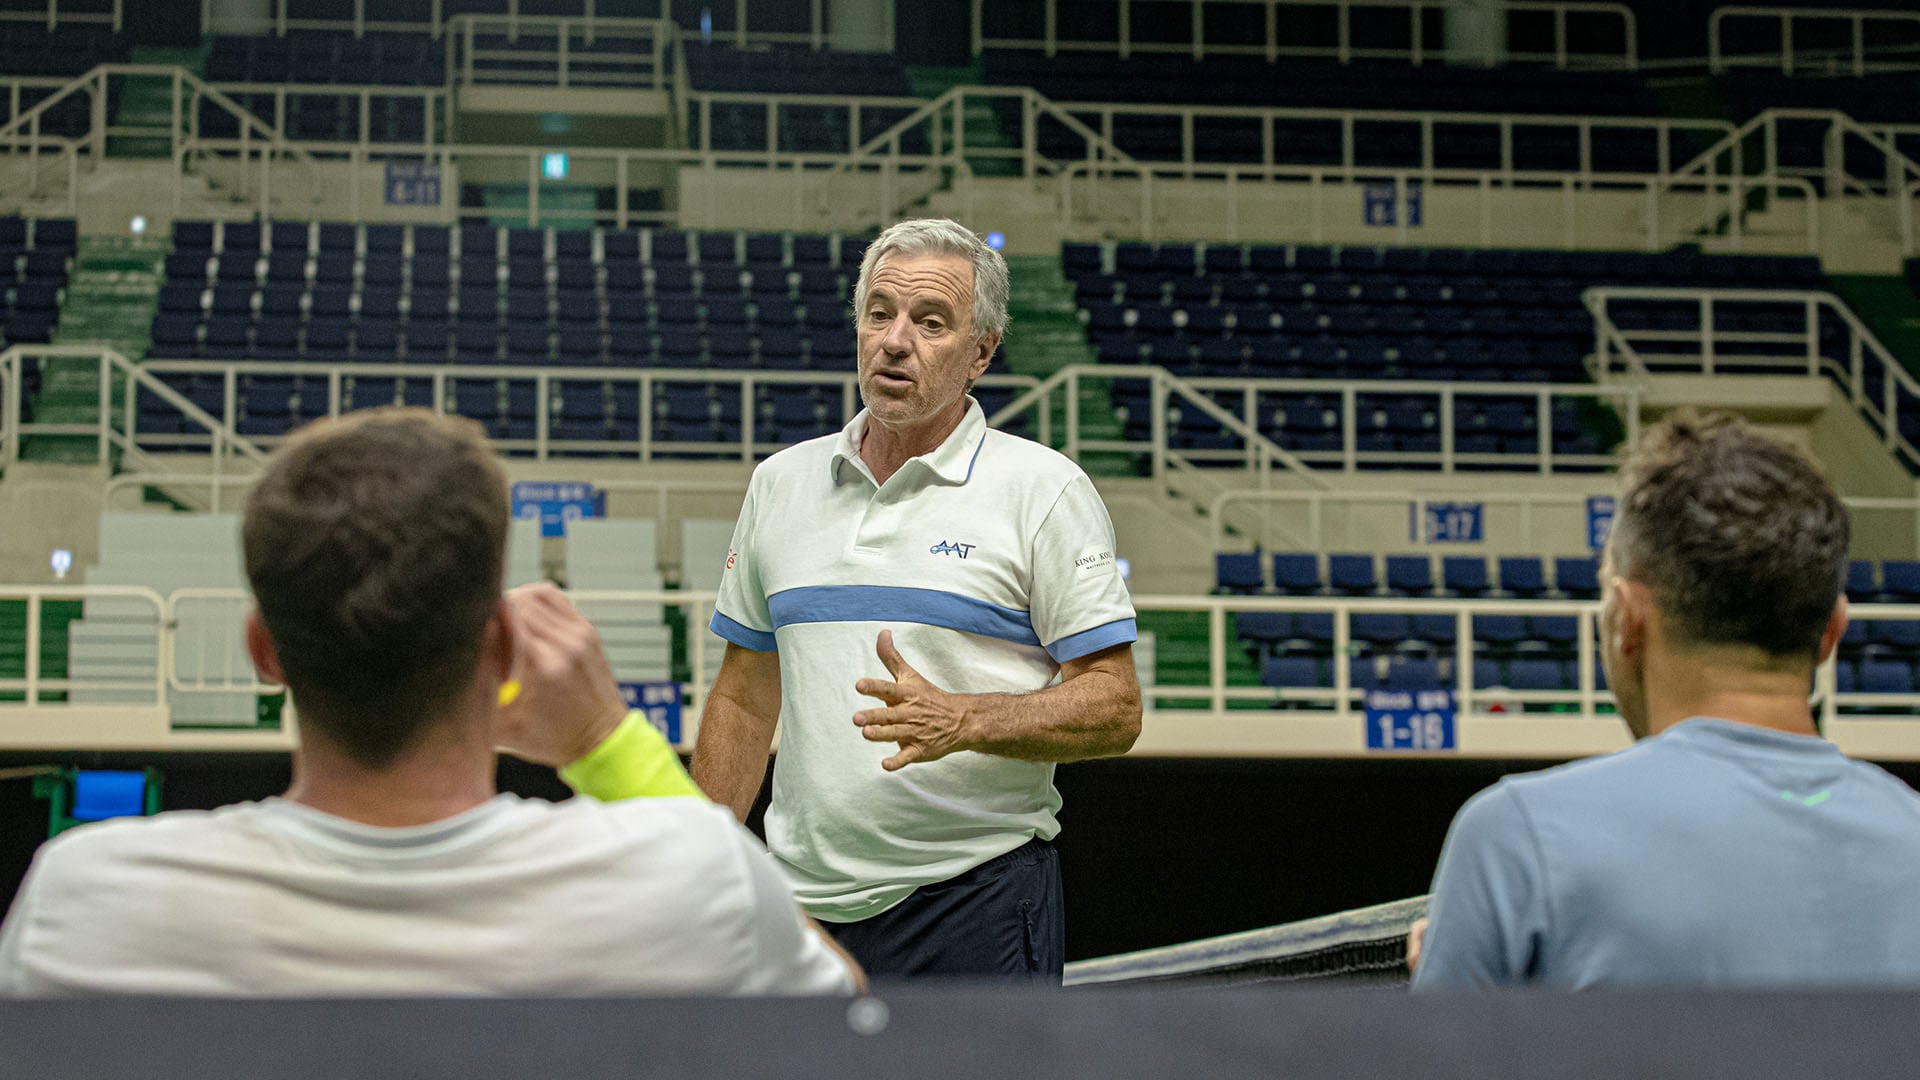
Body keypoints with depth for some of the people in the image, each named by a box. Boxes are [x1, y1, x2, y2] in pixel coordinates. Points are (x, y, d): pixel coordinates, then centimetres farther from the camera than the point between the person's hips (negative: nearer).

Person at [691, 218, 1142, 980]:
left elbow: (1114, 709, -7)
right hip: (802, 908, 4)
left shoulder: (1044, 490, -3)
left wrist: (960, 721, -22)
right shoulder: (780, 482, 11)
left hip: (974, 900, -4)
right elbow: (743, 701, 16)